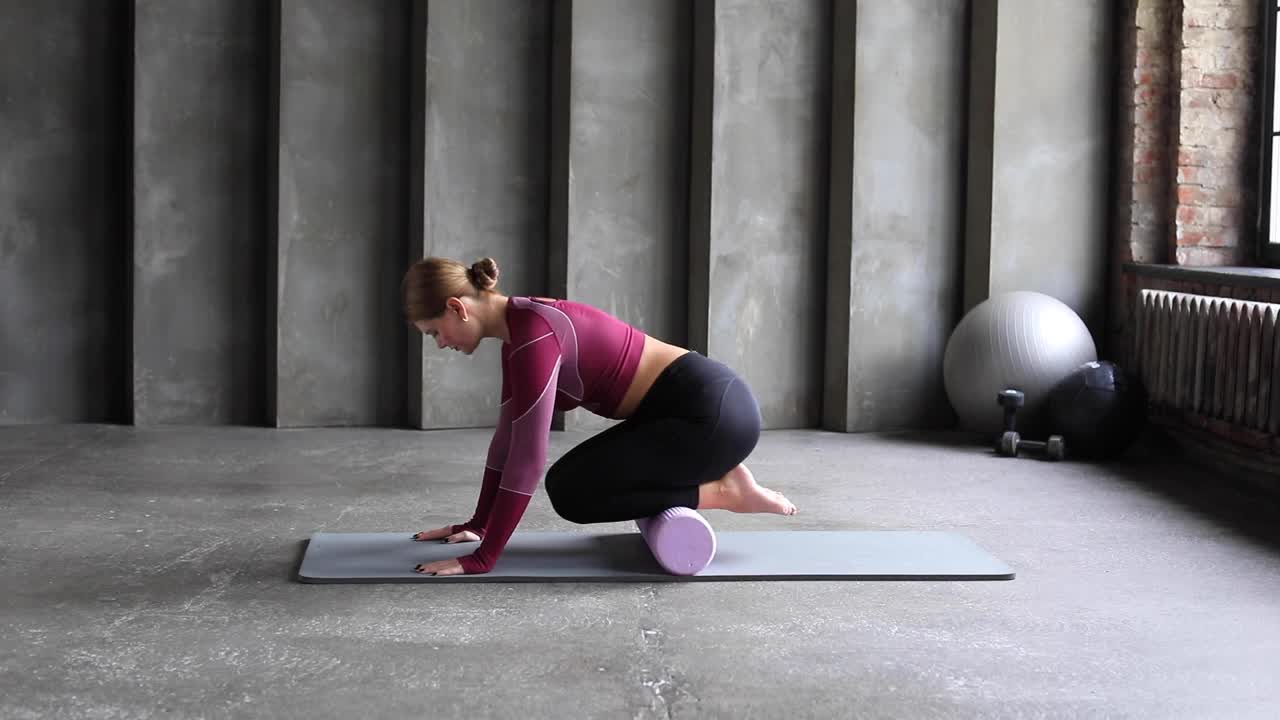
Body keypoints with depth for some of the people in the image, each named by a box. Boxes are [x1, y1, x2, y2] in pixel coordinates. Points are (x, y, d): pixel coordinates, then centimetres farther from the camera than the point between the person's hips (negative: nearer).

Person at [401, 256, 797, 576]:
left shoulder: (533, 335, -20)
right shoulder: (519, 329, 9)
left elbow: (527, 458, -22)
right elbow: (509, 437, 17)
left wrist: (481, 558, -19)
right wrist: (478, 524, 19)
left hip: (711, 412, -10)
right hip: (696, 407, 10)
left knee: (571, 491, -8)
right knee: (570, 478, 14)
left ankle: (724, 491, -2)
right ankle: (714, 474, 14)